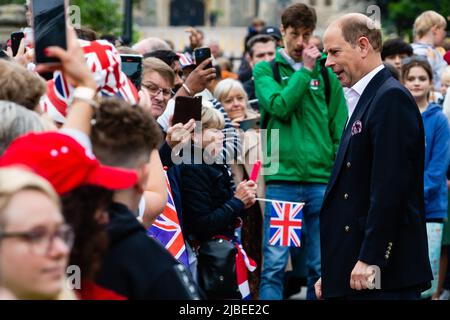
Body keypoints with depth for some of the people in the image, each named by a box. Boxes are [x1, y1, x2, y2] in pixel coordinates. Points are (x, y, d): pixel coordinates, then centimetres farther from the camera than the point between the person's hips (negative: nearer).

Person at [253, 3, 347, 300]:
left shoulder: (326, 75, 11)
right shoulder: (266, 70, 7)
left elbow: (340, 132, 10)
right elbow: (279, 106, -12)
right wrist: (305, 71, -7)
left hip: (322, 180, 2)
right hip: (281, 179, -2)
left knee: (321, 265, 6)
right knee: (274, 263, -5)